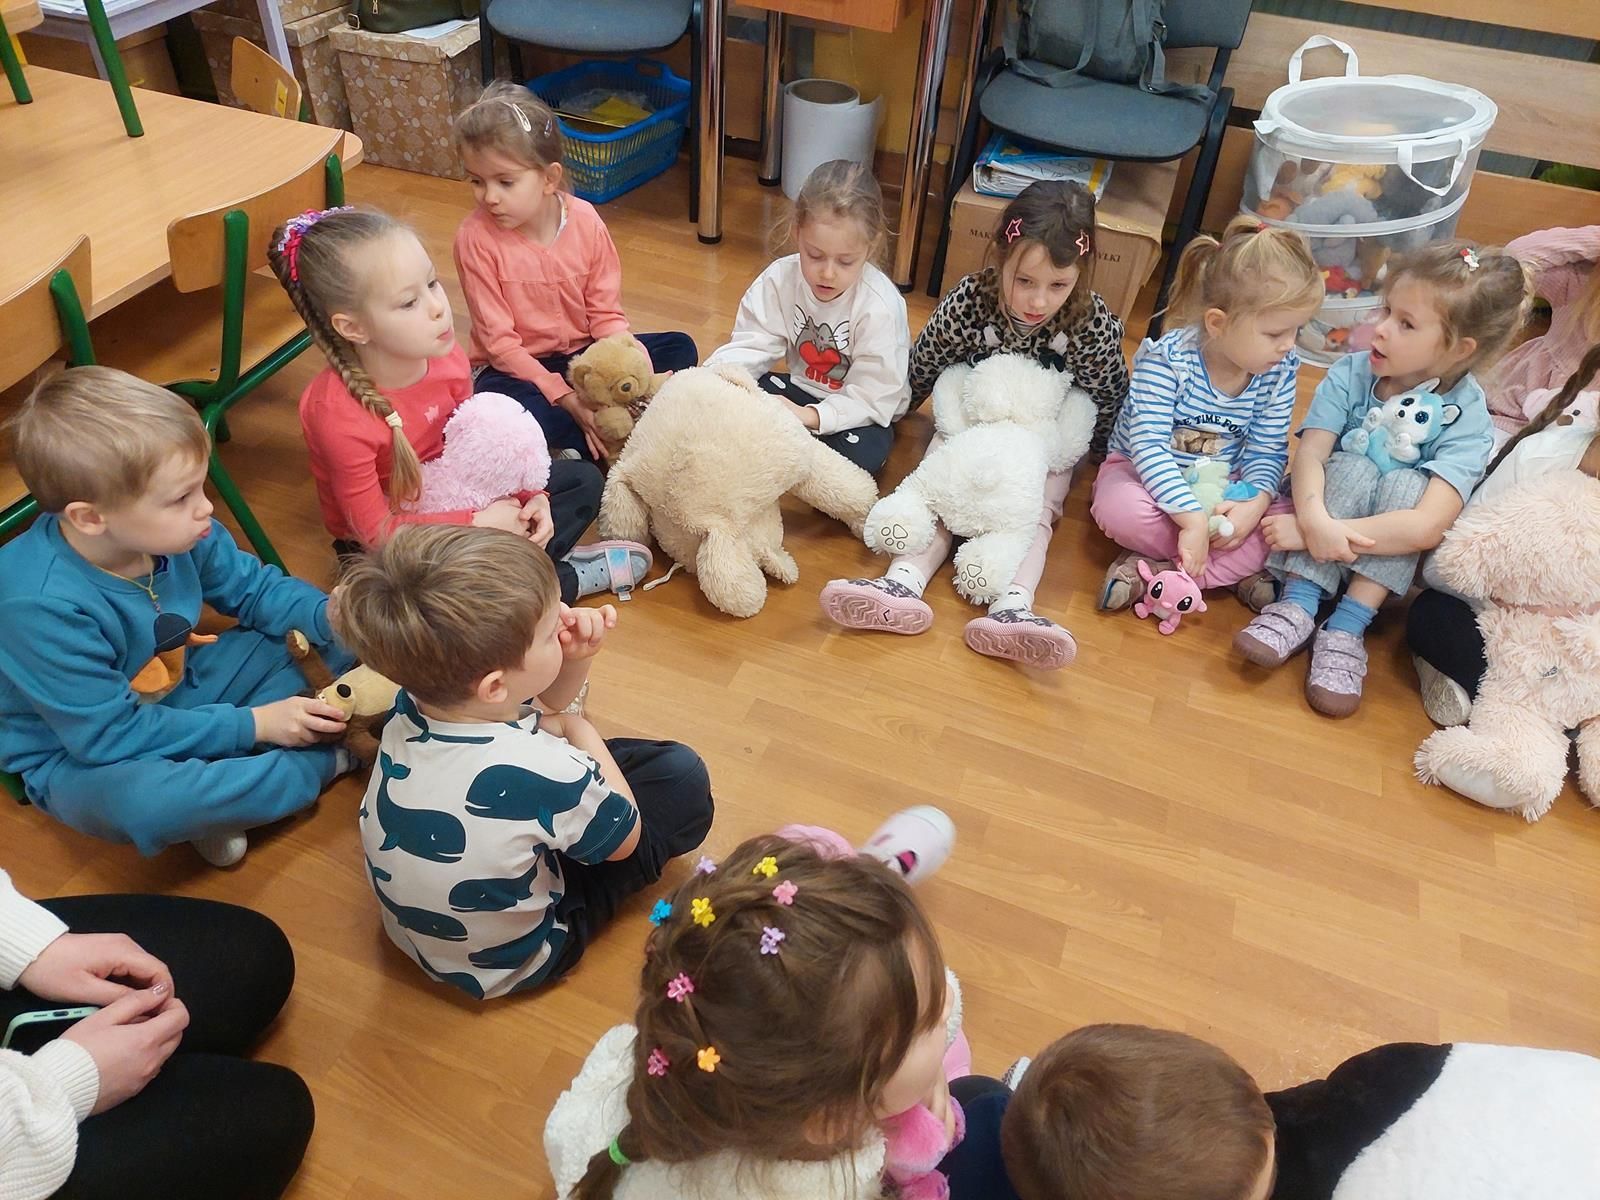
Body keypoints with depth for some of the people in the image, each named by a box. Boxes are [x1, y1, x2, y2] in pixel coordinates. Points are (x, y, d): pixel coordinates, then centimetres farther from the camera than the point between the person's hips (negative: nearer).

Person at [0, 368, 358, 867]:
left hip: (178, 694, 7)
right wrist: (254, 724, -28)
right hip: (79, 754, -7)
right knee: (139, 802, -40)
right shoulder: (44, 608, -35)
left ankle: (210, 785, -11)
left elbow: (255, 588, -1)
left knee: (313, 640, 1)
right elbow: (110, 736, -29)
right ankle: (324, 760, -17)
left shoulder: (173, 532, -16)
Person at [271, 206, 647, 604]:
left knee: (584, 480, 5)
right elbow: (376, 530, -24)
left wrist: (527, 495, -15)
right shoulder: (338, 413, -32)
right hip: (384, 553, -6)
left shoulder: (447, 358, -16)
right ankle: (565, 578, -6)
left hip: (452, 499, 6)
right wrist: (479, 524, -27)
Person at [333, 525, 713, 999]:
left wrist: (576, 657, -18)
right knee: (683, 779, -3)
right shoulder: (543, 773, -39)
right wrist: (583, 734, -7)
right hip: (508, 965, -6)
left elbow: (535, 709, 1)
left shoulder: (414, 703, -20)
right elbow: (624, 839, -15)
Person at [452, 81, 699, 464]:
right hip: (518, 368, -4)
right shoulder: (476, 237, -17)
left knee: (679, 348, -13)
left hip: (584, 355, 4)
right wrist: (567, 399, -27)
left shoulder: (585, 221, -9)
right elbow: (499, 341, -17)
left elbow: (606, 312, -4)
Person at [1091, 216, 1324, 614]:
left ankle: (1157, 572, -28)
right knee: (1121, 510, -38)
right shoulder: (1166, 359, -23)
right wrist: (1192, 518, -37)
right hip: (1144, 473, -4)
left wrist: (1256, 501, -26)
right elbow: (1149, 445, -29)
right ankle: (1236, 571, -22)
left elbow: (1266, 451, -4)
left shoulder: (1280, 371, -9)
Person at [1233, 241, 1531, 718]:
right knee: (1353, 468, -26)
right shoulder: (1350, 374, -11)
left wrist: (1330, 532, -37)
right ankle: (1297, 605, -31)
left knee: (1406, 483, -28)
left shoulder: (1466, 418, -18)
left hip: (1392, 558, -1)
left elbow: (1427, 526, -30)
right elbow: (1311, 452, -23)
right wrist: (1314, 520, -43)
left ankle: (1346, 628, -30)